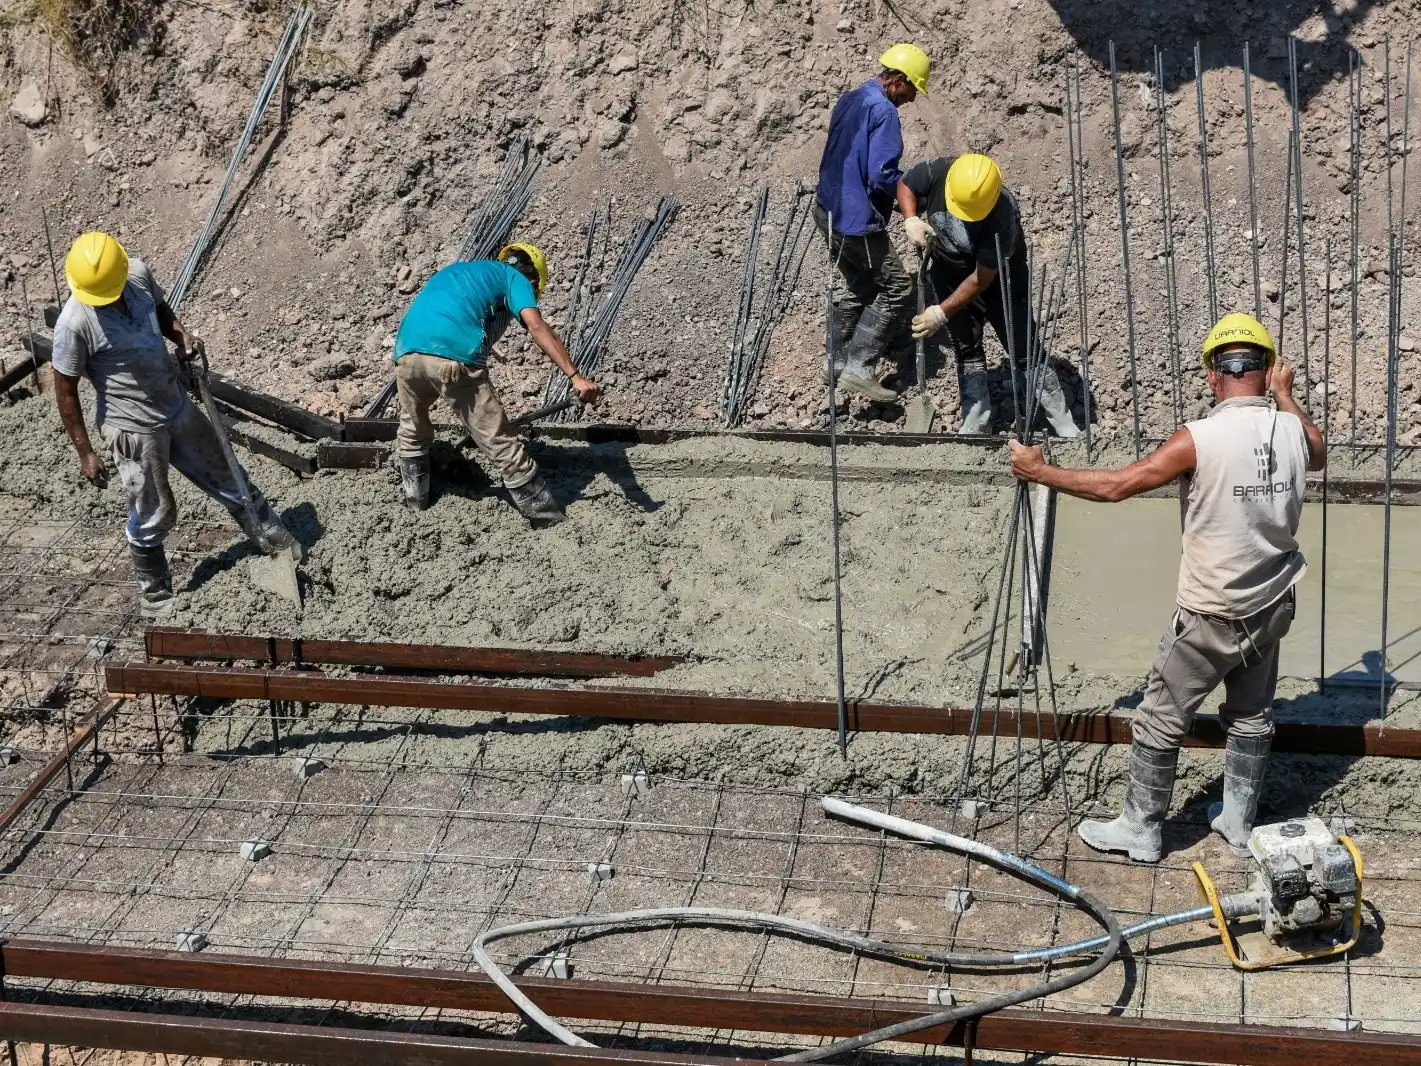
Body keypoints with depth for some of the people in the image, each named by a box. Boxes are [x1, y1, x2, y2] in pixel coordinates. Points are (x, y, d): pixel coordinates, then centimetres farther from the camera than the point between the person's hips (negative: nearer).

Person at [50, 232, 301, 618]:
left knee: (228, 480, 20)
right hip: (135, 428, -6)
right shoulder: (74, 324, -27)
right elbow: (65, 391, -16)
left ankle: (275, 542, 39)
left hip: (178, 408, 6)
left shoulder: (139, 273, -11)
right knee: (153, 517, 11)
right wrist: (85, 453, -12)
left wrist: (181, 333, -10)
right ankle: (156, 597, 33)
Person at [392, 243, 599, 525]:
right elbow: (536, 325, -3)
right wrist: (575, 376, -10)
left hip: (407, 352, 5)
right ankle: (544, 514, 13)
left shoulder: (454, 271, 38)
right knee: (500, 441, 4)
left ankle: (414, 495, 44)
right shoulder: (515, 278, 17)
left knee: (412, 428, 33)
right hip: (456, 357, -5)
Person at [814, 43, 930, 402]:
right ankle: (858, 369, -4)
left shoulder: (849, 100, 11)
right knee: (897, 289, 1)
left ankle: (837, 362, 28)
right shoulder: (883, 111, -19)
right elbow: (881, 177, -25)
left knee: (859, 287, 23)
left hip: (829, 211, 10)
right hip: (857, 222, -9)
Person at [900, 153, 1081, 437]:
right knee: (966, 348, 10)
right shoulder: (938, 172, -30)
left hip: (997, 274, -3)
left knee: (1023, 348, 0)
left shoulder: (1003, 217, -38)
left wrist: (942, 313, -27)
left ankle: (1064, 425, 9)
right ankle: (975, 425, 20)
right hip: (948, 272, 4)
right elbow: (905, 184, -7)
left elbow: (981, 279, -29)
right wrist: (911, 220, -25)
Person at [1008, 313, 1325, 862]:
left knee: (1161, 721, 8)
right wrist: (1286, 396, 28)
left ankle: (1140, 830, 18)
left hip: (1211, 615, -5)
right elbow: (1318, 456, 22)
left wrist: (1038, 471, -7)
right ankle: (1238, 821, 33)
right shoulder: (1293, 430, -5)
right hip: (1272, 606, 6)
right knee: (1252, 715, 21)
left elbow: (1115, 486, -18)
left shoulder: (1201, 439, -21)